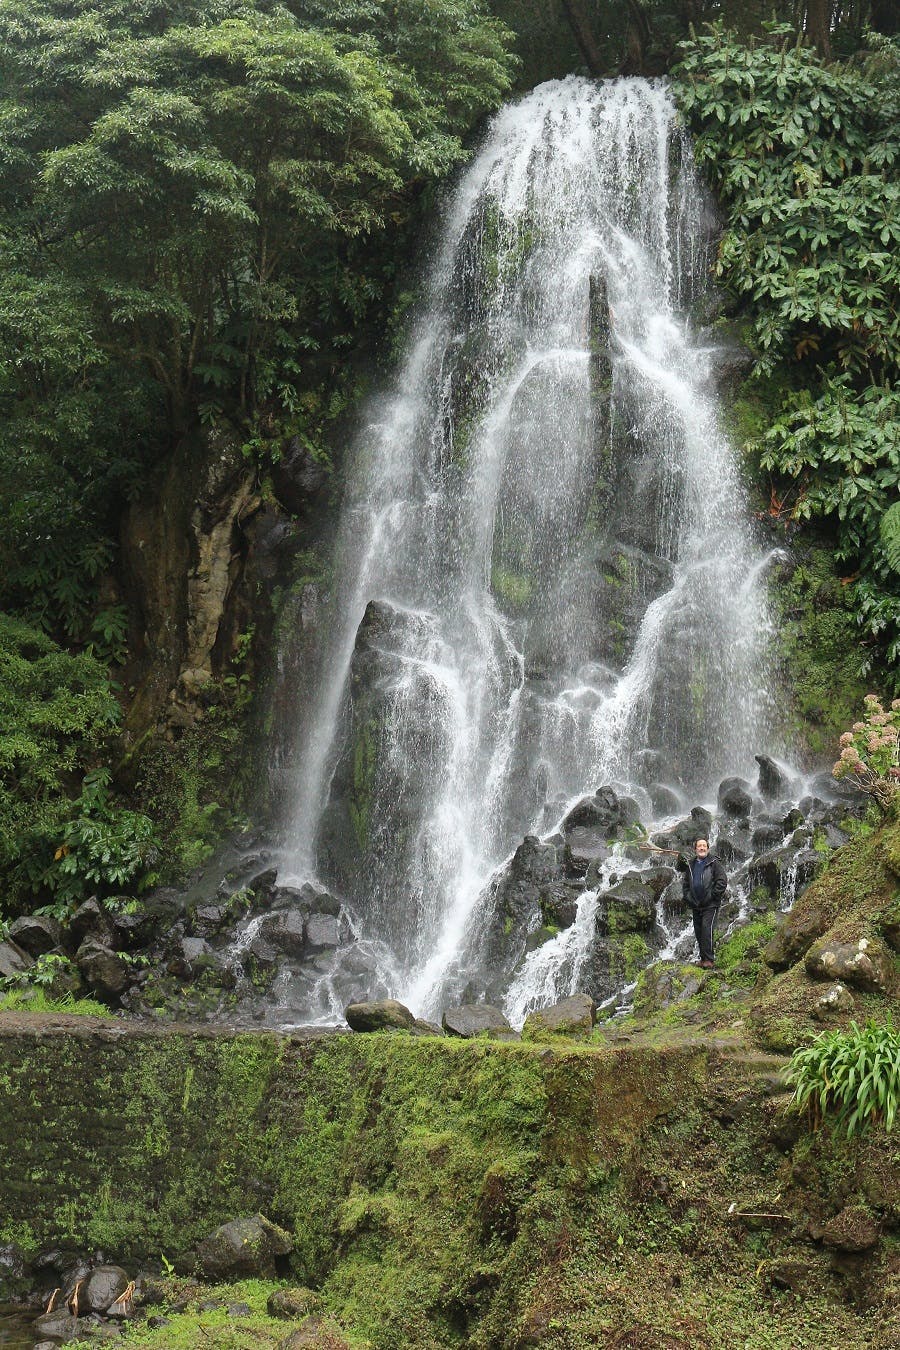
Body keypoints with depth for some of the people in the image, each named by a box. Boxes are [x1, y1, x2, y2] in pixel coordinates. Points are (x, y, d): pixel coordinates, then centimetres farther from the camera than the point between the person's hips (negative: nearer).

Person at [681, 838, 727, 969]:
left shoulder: (714, 863, -3)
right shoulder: (690, 865, 14)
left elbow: (722, 881, -8)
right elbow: (685, 883, 23)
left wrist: (713, 895, -12)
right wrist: (688, 897, 11)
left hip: (710, 905, -6)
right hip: (695, 905, 6)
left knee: (707, 929, -15)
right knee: (698, 932, 7)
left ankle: (709, 959, -14)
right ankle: (703, 958, 15)